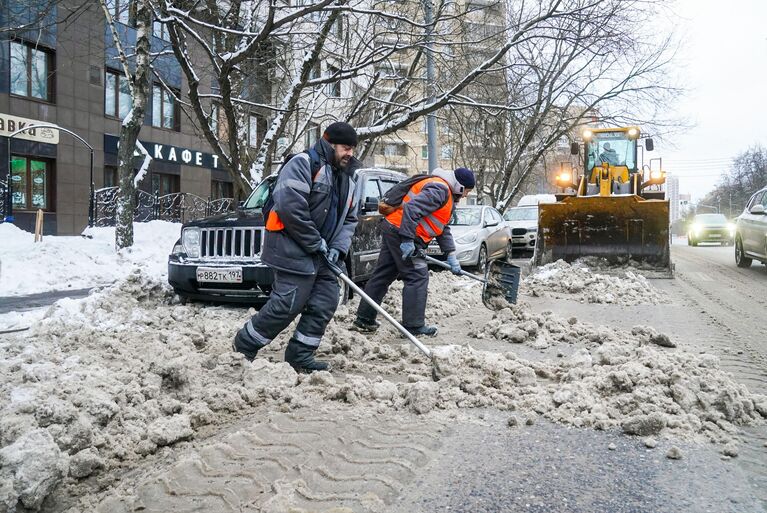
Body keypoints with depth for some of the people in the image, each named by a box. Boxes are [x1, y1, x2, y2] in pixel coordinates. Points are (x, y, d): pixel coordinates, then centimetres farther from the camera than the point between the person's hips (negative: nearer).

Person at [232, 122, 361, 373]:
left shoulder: (346, 178, 18)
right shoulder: (303, 164, -11)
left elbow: (349, 219, 19)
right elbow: (290, 205, -23)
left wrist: (337, 248, 1)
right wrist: (315, 243, -16)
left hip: (320, 254, 9)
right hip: (293, 251, -9)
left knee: (325, 303, 5)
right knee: (287, 304, -9)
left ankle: (300, 356, 16)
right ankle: (243, 345, 11)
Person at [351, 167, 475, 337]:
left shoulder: (447, 195, 21)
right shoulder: (439, 189, -14)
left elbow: (443, 229, 23)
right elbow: (411, 209, -25)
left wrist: (451, 256, 15)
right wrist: (408, 240, -27)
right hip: (401, 233, -11)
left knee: (382, 276, 12)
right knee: (417, 277, -6)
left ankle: (364, 320, 18)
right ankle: (414, 326, -2)